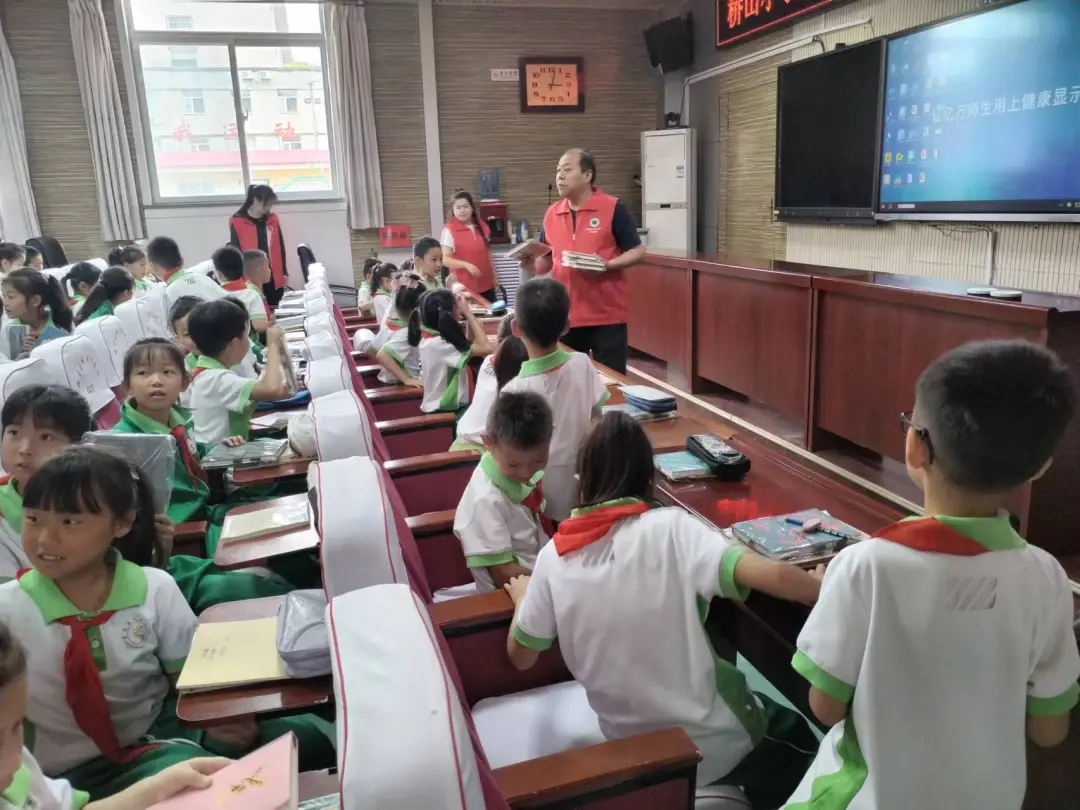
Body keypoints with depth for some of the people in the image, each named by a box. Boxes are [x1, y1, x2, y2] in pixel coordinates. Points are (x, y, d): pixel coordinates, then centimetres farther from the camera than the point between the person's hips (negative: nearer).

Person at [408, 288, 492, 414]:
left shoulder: (430, 337, 3)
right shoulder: (437, 344, -25)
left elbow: (469, 343, 15)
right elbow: (486, 348, -29)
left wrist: (467, 315, 1)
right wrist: (468, 313, -20)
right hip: (444, 411, -9)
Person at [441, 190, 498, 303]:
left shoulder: (482, 226, 8)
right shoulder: (449, 230, -8)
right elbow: (444, 259, -12)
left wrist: (494, 276, 17)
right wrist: (466, 265, -25)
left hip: (486, 285, 5)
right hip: (464, 287, -5)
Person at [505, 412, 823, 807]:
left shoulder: (554, 556, -10)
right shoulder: (670, 527, -19)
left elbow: (520, 656, 0)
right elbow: (771, 575, -28)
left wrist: (522, 596, 18)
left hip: (629, 746, 4)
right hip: (708, 740, -4)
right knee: (796, 738, 29)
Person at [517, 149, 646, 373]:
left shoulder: (613, 208, -6)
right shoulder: (552, 213, 8)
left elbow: (637, 251, -4)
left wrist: (607, 266, -19)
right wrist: (531, 265, -6)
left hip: (606, 314, -4)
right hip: (564, 315, 5)